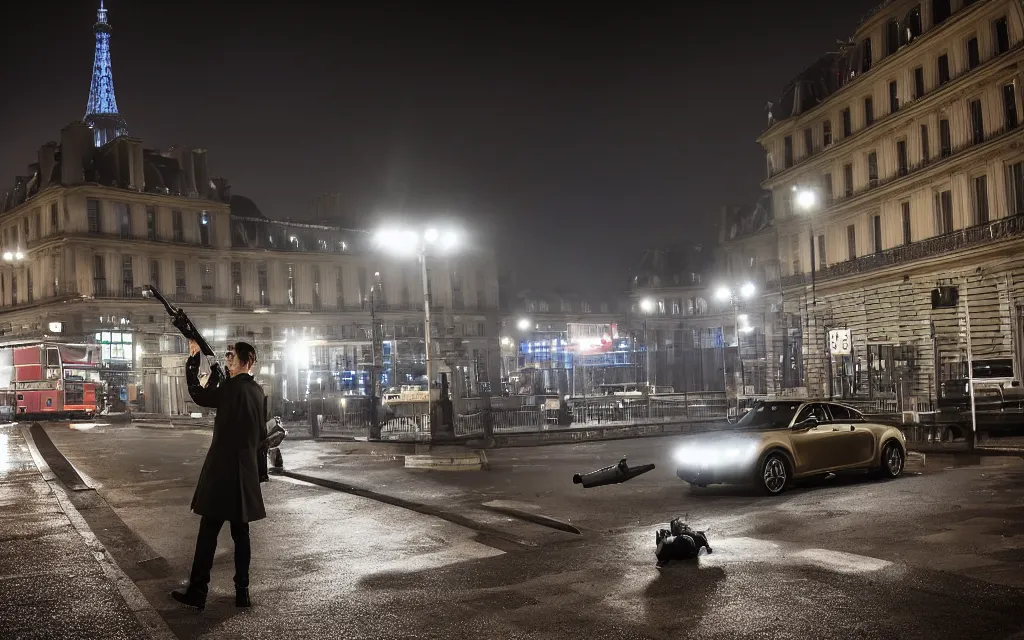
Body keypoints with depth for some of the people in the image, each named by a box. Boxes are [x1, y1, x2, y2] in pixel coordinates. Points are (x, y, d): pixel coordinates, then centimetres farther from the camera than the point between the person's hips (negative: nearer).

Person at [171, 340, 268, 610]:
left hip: (222, 469, -7)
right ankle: (242, 592, 13)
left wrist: (193, 359, 5)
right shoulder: (257, 391, 8)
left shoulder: (231, 388, -14)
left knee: (208, 531, 0)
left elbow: (198, 395, -2)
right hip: (247, 471, 7)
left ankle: (197, 592, 5)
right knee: (240, 532, 11)